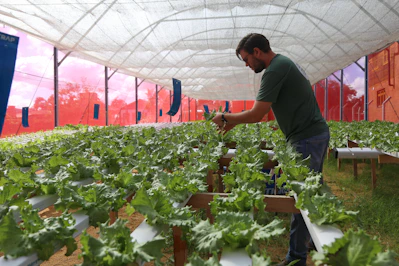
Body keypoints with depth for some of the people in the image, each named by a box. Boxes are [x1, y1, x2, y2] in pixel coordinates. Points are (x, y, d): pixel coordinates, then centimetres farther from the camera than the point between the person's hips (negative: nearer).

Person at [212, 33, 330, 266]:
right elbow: (262, 109, 18)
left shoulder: (275, 70, -16)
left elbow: (257, 116, -19)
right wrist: (235, 121, 14)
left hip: (307, 139, -10)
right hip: (319, 133, 10)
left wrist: (226, 117, -5)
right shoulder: (285, 63, 16)